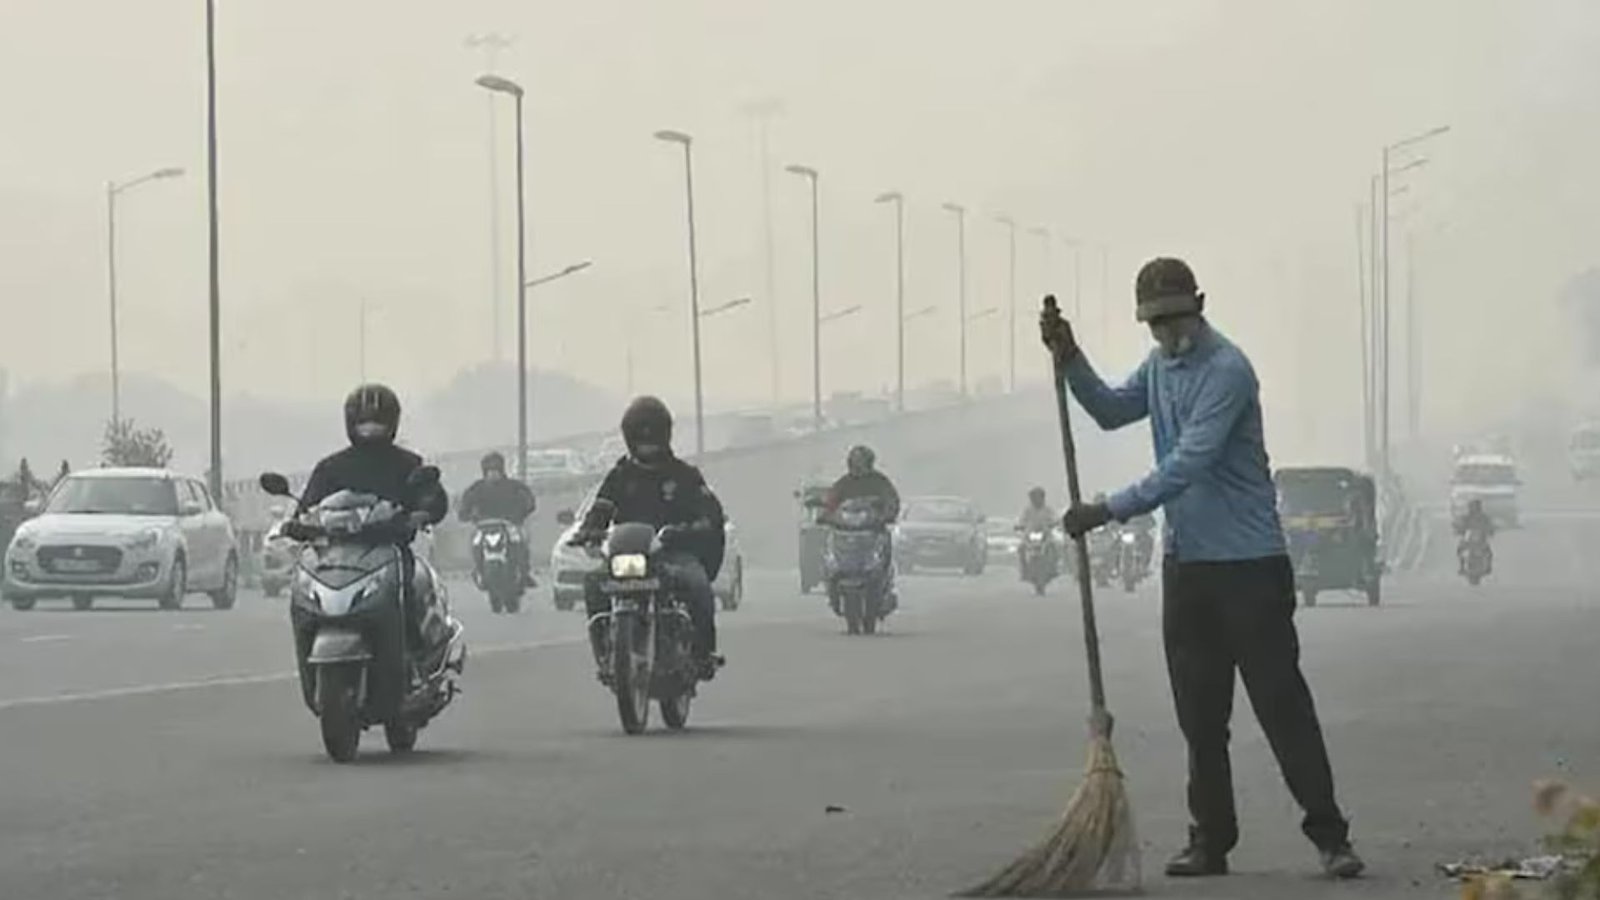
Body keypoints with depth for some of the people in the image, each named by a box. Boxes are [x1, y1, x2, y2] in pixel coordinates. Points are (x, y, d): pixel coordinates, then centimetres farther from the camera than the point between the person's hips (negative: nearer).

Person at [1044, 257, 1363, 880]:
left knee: (1281, 702, -8)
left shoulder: (1226, 371, -17)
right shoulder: (1160, 366, 11)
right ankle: (1211, 840, 13)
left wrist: (1110, 511, -25)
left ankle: (1329, 836, -6)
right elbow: (1113, 410, 22)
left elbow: (1187, 465, -23)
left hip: (1248, 564, -8)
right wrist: (1069, 361, 6)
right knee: (1199, 714, 8)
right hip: (1186, 564, 8)